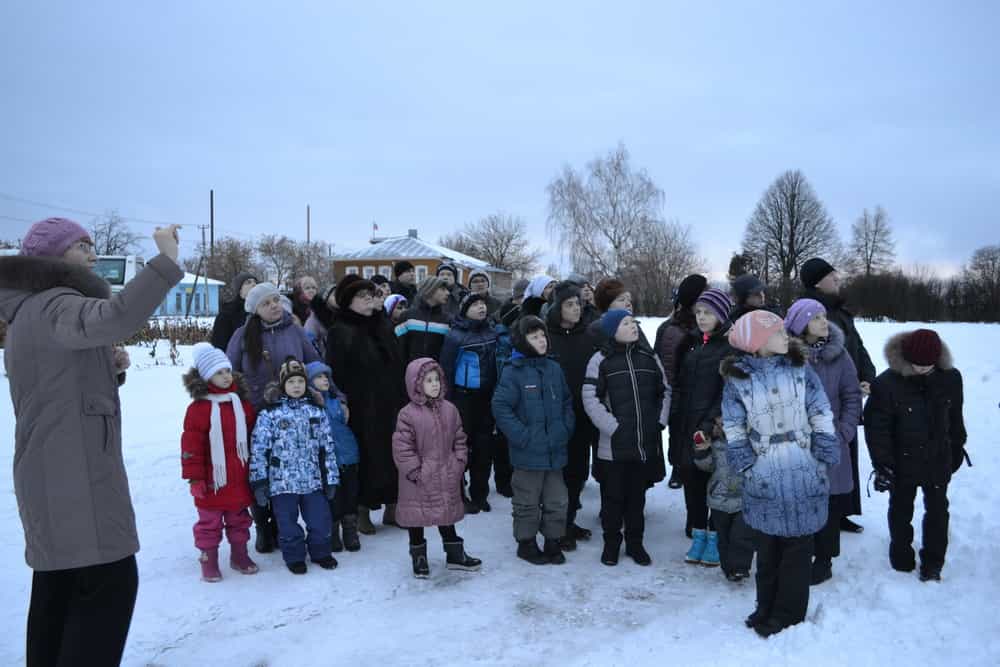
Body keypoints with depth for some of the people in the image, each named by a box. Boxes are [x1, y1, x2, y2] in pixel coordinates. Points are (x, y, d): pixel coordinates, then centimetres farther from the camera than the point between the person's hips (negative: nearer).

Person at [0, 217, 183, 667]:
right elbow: (111, 320, -39)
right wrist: (166, 262, -38)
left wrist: (109, 370, 7)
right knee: (109, 581, -8)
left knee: (59, 586, 18)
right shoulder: (53, 304, -15)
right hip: (75, 474, -11)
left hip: (56, 473, 11)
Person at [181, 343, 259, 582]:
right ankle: (208, 560, 22)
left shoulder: (241, 402, 5)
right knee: (209, 522, 8)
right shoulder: (199, 407, -11)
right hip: (212, 479, -4)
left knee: (239, 519, 17)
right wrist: (195, 477, -12)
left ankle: (239, 555, 31)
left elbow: (252, 436, 12)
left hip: (240, 479, 5)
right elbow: (191, 445, -12)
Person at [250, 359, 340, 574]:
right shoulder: (270, 413, -5)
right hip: (282, 482, -2)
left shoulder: (317, 410, 5)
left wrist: (331, 479, 7)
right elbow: (259, 449, -6)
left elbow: (327, 446, 8)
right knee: (288, 524, 8)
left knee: (320, 520, 8)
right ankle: (294, 556, 29)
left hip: (313, 480, 2)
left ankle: (320, 552, 32)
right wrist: (259, 481, -9)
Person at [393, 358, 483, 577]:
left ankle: (455, 554, 32)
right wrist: (414, 471, -15)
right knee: (417, 517, 9)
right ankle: (419, 557, 27)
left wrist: (459, 464, 1)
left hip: (447, 477, 4)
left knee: (448, 514, 17)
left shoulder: (449, 410, 2)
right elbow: (402, 447, -14)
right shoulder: (408, 414, -14)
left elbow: (459, 439, 9)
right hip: (419, 481, -4)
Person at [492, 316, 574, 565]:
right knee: (528, 502, 9)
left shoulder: (554, 369, 6)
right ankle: (526, 543, 26)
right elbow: (500, 406, -14)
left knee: (557, 500, 14)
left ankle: (553, 542, 30)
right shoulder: (513, 371, -11)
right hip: (528, 452, -5)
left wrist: (566, 429, 6)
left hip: (555, 450, 5)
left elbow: (567, 402, 17)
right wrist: (522, 436, -16)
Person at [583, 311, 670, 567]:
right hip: (614, 444, -3)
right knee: (613, 496, 8)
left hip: (647, 444, 3)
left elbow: (664, 391, 15)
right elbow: (590, 398, -11)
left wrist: (659, 422, 3)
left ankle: (635, 542, 29)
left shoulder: (649, 356, 7)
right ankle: (611, 543, 25)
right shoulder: (601, 360, -6)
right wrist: (614, 427, -16)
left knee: (637, 496, 15)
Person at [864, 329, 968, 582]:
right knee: (901, 510, 14)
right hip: (902, 463, -3)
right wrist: (882, 463, -15)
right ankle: (902, 558, 32)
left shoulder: (950, 377, -8)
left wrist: (958, 448, 16)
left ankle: (932, 562, 29)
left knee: (938, 509, 13)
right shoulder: (886, 383, -20)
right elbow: (877, 426, -15)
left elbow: (955, 417, 8)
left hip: (939, 459, 3)